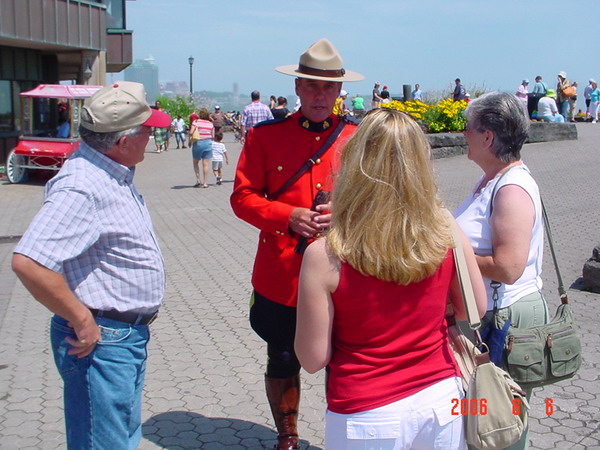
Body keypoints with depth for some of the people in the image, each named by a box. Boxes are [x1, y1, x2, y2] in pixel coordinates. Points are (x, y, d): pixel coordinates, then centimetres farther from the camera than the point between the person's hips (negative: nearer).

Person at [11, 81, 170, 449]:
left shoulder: (116, 175, 7)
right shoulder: (81, 188, -24)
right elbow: (28, 262, -34)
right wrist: (82, 321, -25)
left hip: (131, 333, 10)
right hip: (101, 340, -10)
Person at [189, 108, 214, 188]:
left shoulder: (196, 122, -6)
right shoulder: (210, 124, 2)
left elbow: (191, 133, -15)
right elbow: (213, 136, 4)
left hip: (198, 143, -2)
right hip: (208, 143, 2)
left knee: (195, 163, 15)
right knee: (205, 164, 4)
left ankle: (198, 180, 8)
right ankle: (205, 183, 4)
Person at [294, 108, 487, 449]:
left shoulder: (325, 256, -22)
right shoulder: (446, 230, -12)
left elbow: (313, 359, -14)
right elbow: (476, 309, 2)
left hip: (368, 418, -3)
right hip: (441, 400, 3)